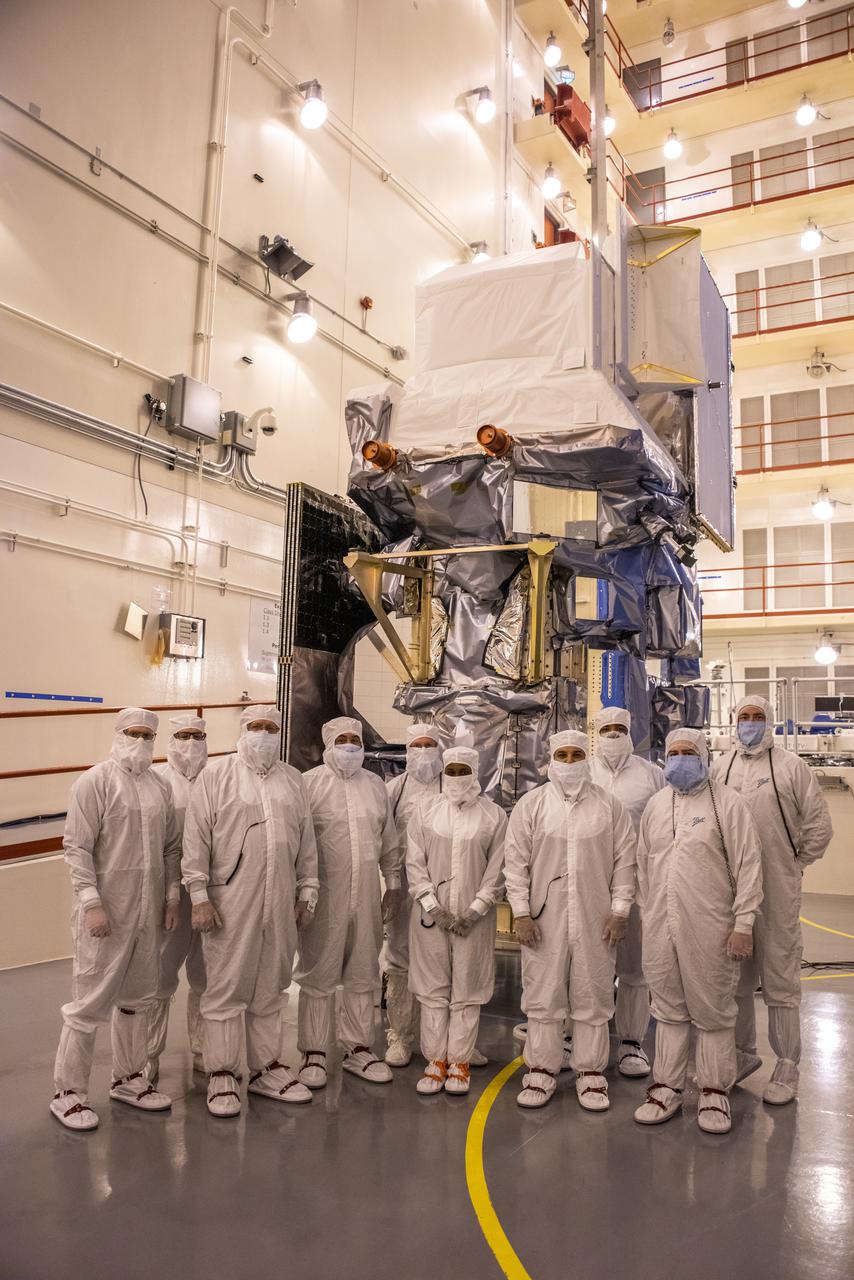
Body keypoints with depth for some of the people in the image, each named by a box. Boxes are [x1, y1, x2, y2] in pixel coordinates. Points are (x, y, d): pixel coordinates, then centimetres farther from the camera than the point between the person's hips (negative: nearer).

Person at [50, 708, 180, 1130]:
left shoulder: (160, 786, 9)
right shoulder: (95, 782, -9)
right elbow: (77, 847, -12)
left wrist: (172, 896, 9)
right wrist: (91, 902, -17)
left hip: (147, 914, 6)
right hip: (105, 913, -6)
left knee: (136, 998, 16)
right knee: (90, 1002, 2)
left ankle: (128, 1078, 32)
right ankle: (68, 1091, 18)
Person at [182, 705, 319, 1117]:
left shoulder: (293, 780, 13)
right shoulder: (216, 775, 0)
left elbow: (306, 843, 14)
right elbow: (196, 840, -5)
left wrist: (306, 893, 11)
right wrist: (199, 896, -9)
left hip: (280, 904, 4)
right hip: (229, 902, -4)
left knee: (271, 989, 13)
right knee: (225, 988, 2)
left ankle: (266, 1068, 26)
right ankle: (222, 1075, 16)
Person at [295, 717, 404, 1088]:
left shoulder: (375, 785, 12)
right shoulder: (310, 784, -5)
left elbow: (389, 842, 17)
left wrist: (393, 884, 14)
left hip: (367, 898, 5)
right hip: (325, 899, -5)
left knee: (363, 977, 13)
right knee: (318, 978, 5)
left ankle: (358, 1049, 27)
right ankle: (313, 1054, 18)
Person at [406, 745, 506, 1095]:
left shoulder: (494, 816, 0)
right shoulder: (426, 808, 3)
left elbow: (497, 870, -1)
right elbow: (414, 862, 1)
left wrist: (474, 911, -8)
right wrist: (433, 907, -8)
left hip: (474, 918, -1)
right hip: (431, 914, 1)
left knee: (466, 992, 6)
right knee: (433, 990, 7)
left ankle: (459, 1062, 18)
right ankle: (435, 1061, 19)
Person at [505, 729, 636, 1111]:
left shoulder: (609, 805, 5)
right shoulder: (531, 804, 3)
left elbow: (625, 859, 5)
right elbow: (516, 861, 1)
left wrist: (619, 910, -1)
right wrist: (521, 912, -4)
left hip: (595, 921, 1)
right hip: (544, 920, 0)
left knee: (593, 998, 8)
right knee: (542, 996, 6)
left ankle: (590, 1073, 22)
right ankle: (541, 1071, 20)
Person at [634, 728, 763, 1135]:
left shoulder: (727, 803, -5)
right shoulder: (655, 805, 10)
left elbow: (748, 866, -7)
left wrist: (743, 923, -10)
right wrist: (646, 913, 14)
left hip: (709, 930, -4)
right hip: (660, 929, 4)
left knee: (712, 1012, 7)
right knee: (669, 1010, 14)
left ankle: (715, 1092, 22)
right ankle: (667, 1087, 25)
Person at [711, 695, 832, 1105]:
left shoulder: (791, 767, -2)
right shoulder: (721, 768, 8)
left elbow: (819, 825, 0)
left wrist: (794, 865, 2)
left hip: (777, 891, -4)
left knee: (780, 980, 2)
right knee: (735, 977, 14)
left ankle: (787, 1066, 15)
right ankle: (744, 1052, 30)